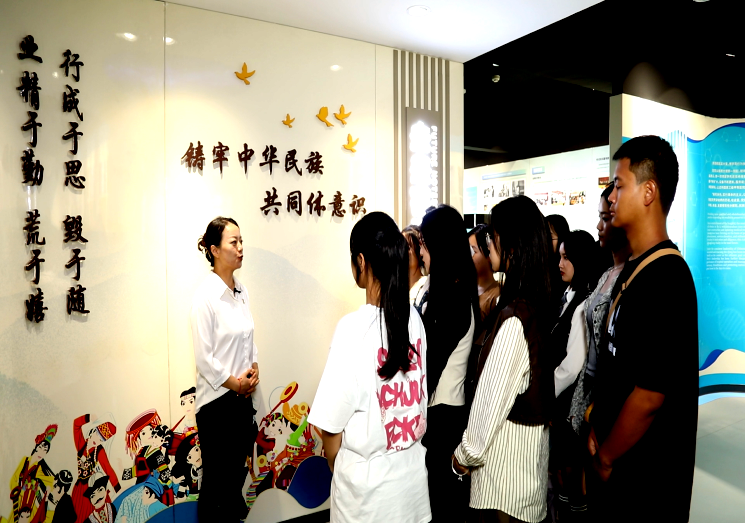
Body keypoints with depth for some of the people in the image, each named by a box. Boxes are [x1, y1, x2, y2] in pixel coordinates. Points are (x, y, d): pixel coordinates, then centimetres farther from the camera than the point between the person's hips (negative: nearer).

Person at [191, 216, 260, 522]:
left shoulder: (241, 291, 5)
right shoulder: (206, 295, -15)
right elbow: (203, 357, -17)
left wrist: (253, 371, 0)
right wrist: (234, 383, -11)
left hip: (243, 397, 6)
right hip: (217, 400, -6)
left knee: (237, 475, 18)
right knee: (215, 482, 9)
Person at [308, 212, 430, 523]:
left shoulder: (355, 326, -23)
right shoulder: (414, 318, -6)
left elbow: (332, 423, -16)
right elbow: (420, 398, 5)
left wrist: (336, 467, 3)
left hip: (368, 477, -5)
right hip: (413, 467, 5)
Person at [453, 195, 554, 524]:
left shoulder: (513, 319, -25)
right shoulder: (536, 305, 1)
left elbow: (492, 397, -19)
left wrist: (466, 453, -7)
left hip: (506, 450, -8)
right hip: (531, 440, 8)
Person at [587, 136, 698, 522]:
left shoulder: (665, 280, -25)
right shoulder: (633, 268, 4)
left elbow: (651, 394, -26)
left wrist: (604, 457, -12)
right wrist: (598, 431, 7)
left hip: (644, 476, -8)